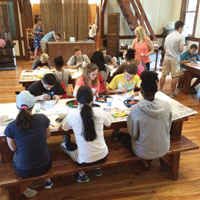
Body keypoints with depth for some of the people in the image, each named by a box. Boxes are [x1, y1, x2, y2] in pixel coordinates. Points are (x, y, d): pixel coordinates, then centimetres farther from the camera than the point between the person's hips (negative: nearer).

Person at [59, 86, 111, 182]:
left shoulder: (72, 116, -19)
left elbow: (60, 128, 2)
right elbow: (108, 124, 9)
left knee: (63, 145, 22)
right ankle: (97, 168, 29)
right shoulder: (100, 111, -13)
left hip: (85, 160, -3)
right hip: (103, 156, 3)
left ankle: (82, 174, 19)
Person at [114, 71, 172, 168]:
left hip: (145, 153, -4)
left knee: (119, 135, 18)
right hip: (164, 149, 5)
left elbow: (133, 134, -13)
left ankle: (144, 160, 21)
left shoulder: (135, 109, -27)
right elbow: (168, 128, 0)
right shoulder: (167, 105, -16)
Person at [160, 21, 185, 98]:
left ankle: (161, 90, 19)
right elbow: (181, 49, -17)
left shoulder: (168, 36, 8)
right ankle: (172, 93, 13)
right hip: (175, 59, -5)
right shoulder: (181, 37, -10)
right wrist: (178, 51, 4)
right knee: (174, 77, 5)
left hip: (166, 58, 5)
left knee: (163, 75, 11)